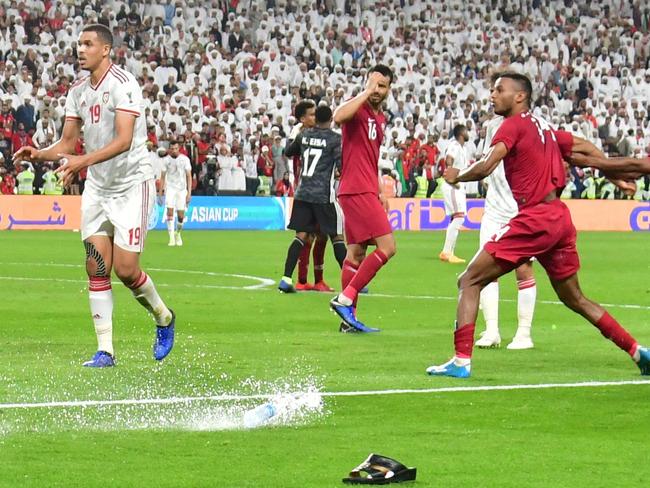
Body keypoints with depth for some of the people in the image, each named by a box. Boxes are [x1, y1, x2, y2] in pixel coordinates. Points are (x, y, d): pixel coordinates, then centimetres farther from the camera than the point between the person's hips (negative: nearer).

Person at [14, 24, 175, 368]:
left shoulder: (123, 84, -17)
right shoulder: (77, 91, 7)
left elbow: (124, 140, -27)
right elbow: (67, 142, 10)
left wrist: (84, 161, -38)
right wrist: (40, 155, -11)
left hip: (132, 184, -6)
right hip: (97, 188, 6)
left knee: (126, 269, -8)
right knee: (96, 267, -2)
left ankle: (163, 318, 20)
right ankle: (105, 350, 1)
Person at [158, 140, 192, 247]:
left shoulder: (185, 159, -3)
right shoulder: (166, 160, 0)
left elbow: (189, 176, -2)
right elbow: (163, 177, 7)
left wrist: (189, 192, -9)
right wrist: (160, 192, 4)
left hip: (182, 189, 0)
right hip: (170, 188, 0)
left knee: (181, 216, -1)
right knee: (170, 212, -15)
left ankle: (178, 233, 27)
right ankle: (171, 238, -13)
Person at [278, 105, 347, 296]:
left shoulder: (304, 135, 9)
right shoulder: (335, 139, -6)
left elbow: (288, 152, 25)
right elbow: (342, 165, -15)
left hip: (303, 193, 4)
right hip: (324, 195, -4)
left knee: (301, 236, 4)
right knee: (337, 237, 4)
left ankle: (286, 279, -8)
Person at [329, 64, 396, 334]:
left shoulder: (381, 118, 19)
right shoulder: (358, 107, -8)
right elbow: (339, 117, -33)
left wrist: (380, 192, 24)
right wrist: (366, 92, -25)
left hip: (366, 192, 9)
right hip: (356, 190, -9)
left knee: (356, 253, 9)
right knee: (386, 247, -14)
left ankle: (349, 317, 12)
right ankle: (345, 299, -14)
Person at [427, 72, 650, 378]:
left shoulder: (515, 124, -5)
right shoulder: (543, 127, 19)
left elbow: (485, 167, -17)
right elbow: (587, 149, 28)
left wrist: (456, 177, 0)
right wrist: (614, 175, 39)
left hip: (535, 218, -9)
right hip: (560, 217, 9)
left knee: (469, 281, -5)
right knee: (575, 299, 22)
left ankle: (461, 361, -14)